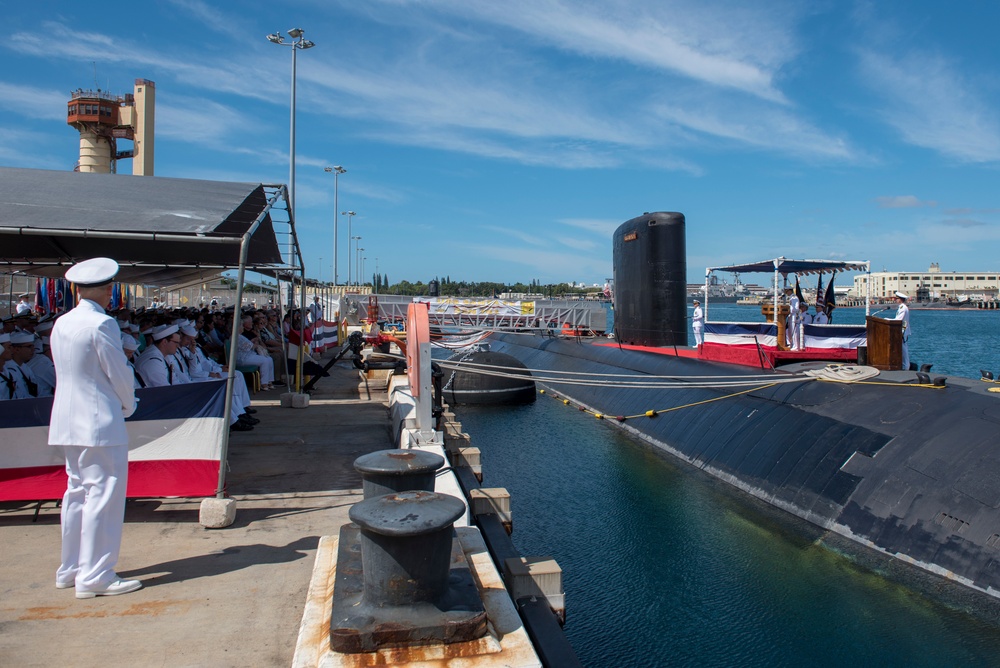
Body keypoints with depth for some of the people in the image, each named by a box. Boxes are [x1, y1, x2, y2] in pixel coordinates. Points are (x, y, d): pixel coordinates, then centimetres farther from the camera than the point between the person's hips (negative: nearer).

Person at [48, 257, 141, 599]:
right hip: (100, 423, -9)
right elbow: (119, 373, -13)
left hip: (68, 421, 9)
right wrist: (129, 405, 7)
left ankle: (70, 569, 26)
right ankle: (95, 577, 1)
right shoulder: (102, 324, -16)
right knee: (103, 495, -3)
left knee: (77, 492, 17)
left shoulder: (61, 324, 8)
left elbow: (65, 370, 15)